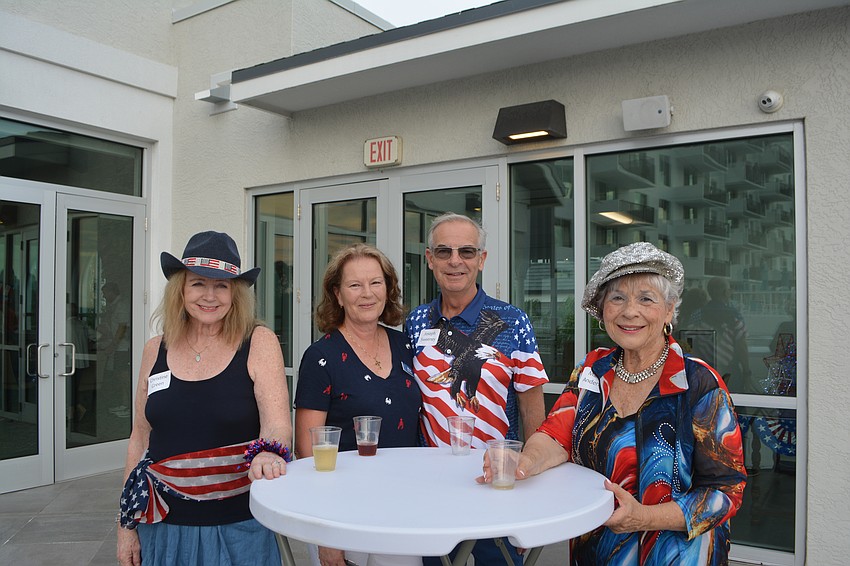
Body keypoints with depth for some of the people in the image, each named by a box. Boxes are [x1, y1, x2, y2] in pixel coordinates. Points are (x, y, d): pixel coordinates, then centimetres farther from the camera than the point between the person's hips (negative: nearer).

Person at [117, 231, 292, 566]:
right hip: (164, 525, 3)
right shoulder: (156, 351, 2)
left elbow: (278, 424, -16)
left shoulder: (259, 343, -8)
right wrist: (127, 525, 9)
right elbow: (140, 439, 8)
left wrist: (268, 452, -38)